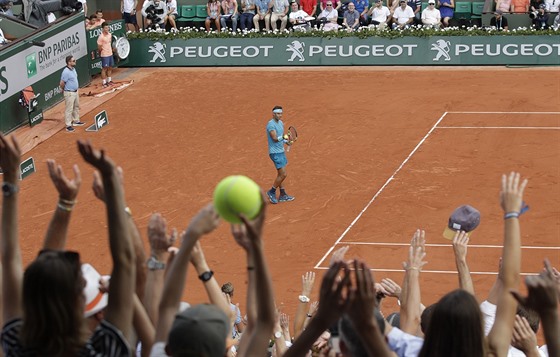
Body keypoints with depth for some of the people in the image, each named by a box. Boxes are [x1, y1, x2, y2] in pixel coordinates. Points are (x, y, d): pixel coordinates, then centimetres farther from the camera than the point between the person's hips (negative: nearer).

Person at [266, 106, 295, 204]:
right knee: (283, 174, -11)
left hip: (281, 151, 9)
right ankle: (271, 192, 3)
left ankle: (283, 195, 21)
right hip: (275, 153, -9)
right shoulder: (271, 124, -18)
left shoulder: (280, 123, 11)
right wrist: (282, 137, -43)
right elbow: (275, 138, -27)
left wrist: (286, 141, 6)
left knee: (281, 174, 14)